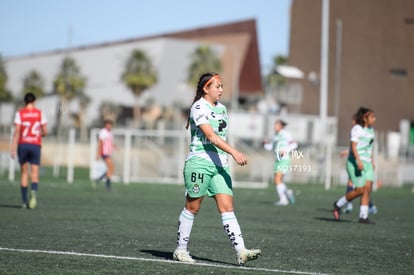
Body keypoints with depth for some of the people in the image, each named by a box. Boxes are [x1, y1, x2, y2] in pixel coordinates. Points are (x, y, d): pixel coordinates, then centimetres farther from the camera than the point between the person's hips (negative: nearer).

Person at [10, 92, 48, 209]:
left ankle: (24, 201, 10)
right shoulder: (40, 113, 3)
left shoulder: (20, 113, 0)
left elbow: (17, 131, -7)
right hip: (36, 145, 0)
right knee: (35, 174, -2)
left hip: (23, 144, 0)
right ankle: (34, 192, -32)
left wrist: (13, 148, -8)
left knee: (24, 173, 10)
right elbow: (45, 131, 1)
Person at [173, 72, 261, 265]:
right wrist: (234, 152, -32)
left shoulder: (221, 108, 14)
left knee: (227, 208, -4)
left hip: (220, 165, 7)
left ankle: (241, 252, -14)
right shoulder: (198, 108, -12)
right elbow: (211, 136, -23)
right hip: (200, 163, -7)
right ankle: (180, 249, 16)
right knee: (192, 208, 3)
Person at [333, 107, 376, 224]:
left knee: (368, 188, -5)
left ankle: (363, 216, -4)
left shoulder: (370, 130, 15)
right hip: (355, 162, -8)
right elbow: (353, 146, -18)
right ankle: (338, 204, 11)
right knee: (360, 190, -10)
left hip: (366, 163, 8)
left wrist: (372, 161, 22)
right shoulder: (357, 129, -10)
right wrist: (358, 160, -28)